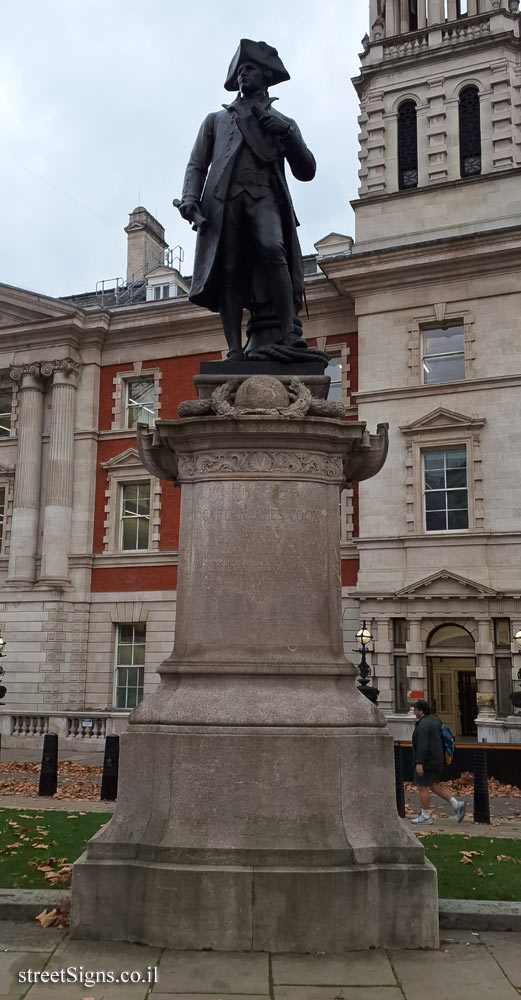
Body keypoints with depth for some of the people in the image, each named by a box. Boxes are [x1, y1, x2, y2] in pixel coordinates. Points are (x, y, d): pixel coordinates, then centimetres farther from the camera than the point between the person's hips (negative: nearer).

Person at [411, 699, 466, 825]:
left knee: (423, 787, 0)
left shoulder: (423, 724, -18)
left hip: (427, 761, -10)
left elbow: (422, 744, -25)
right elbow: (439, 740, 20)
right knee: (434, 786, 17)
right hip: (437, 760, 10)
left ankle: (425, 817, 5)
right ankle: (456, 804, 9)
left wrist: (419, 762, -27)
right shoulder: (434, 719, 12)